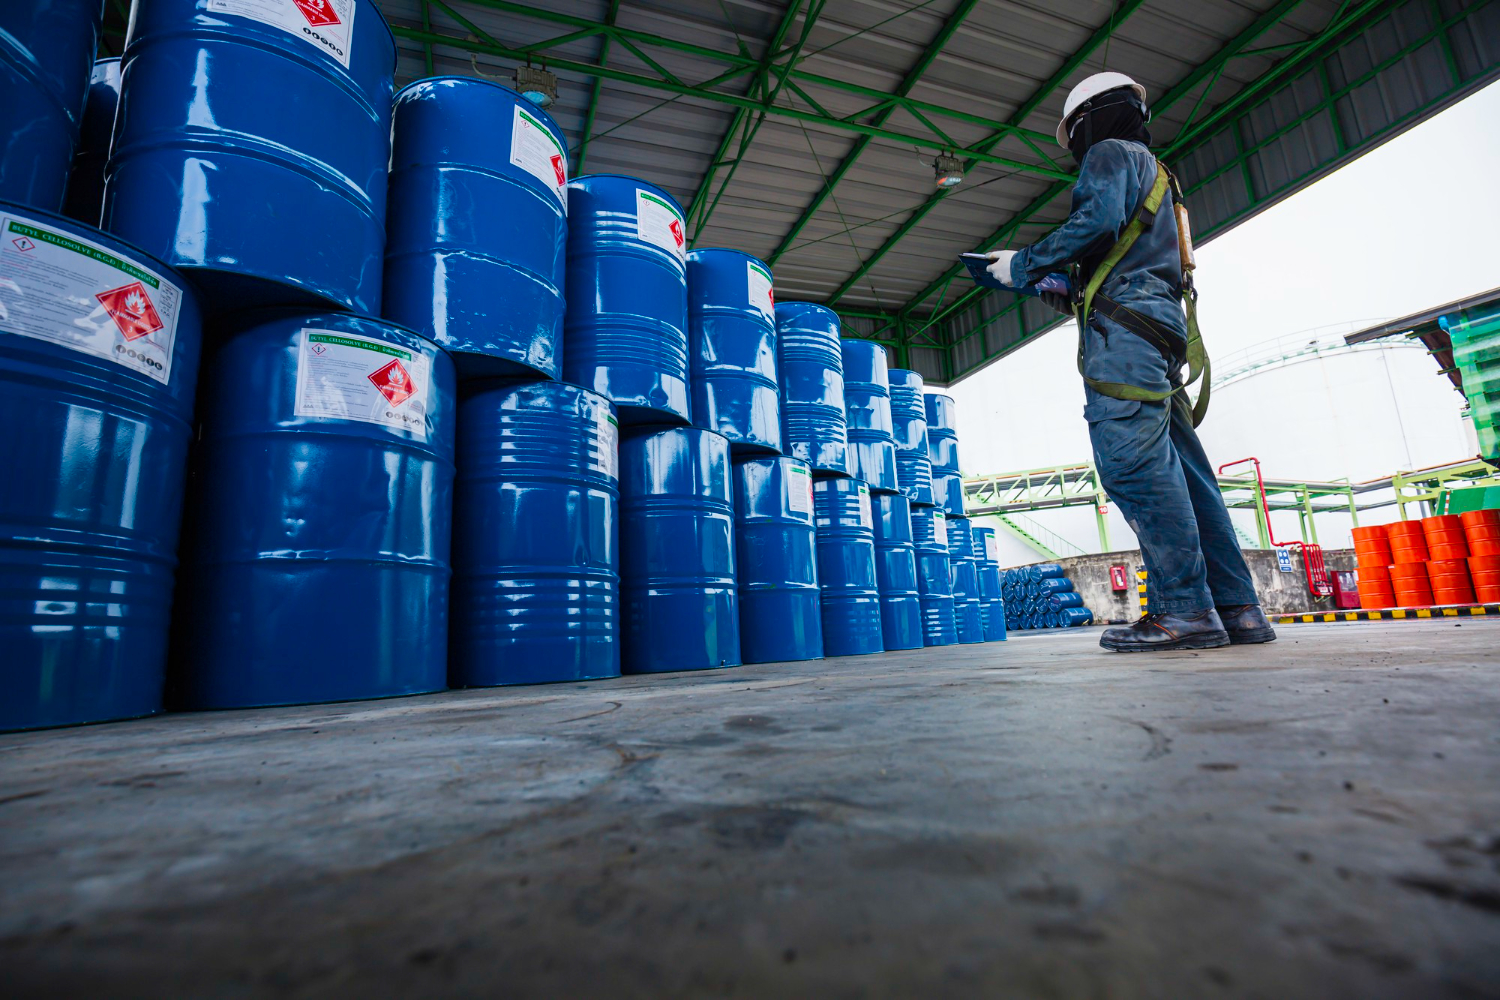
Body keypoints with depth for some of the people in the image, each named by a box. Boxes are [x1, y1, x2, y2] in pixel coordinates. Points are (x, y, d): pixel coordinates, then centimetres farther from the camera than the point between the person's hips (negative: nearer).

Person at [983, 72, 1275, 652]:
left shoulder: (1110, 153, 9)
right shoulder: (1151, 170, 36)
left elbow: (1098, 221, -12)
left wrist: (1026, 265, -3)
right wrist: (1051, 285, 30)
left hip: (1125, 322, -9)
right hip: (1161, 321, 9)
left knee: (1131, 460, -17)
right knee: (1179, 468, 3)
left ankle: (1184, 609, -20)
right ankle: (1236, 608, 2)